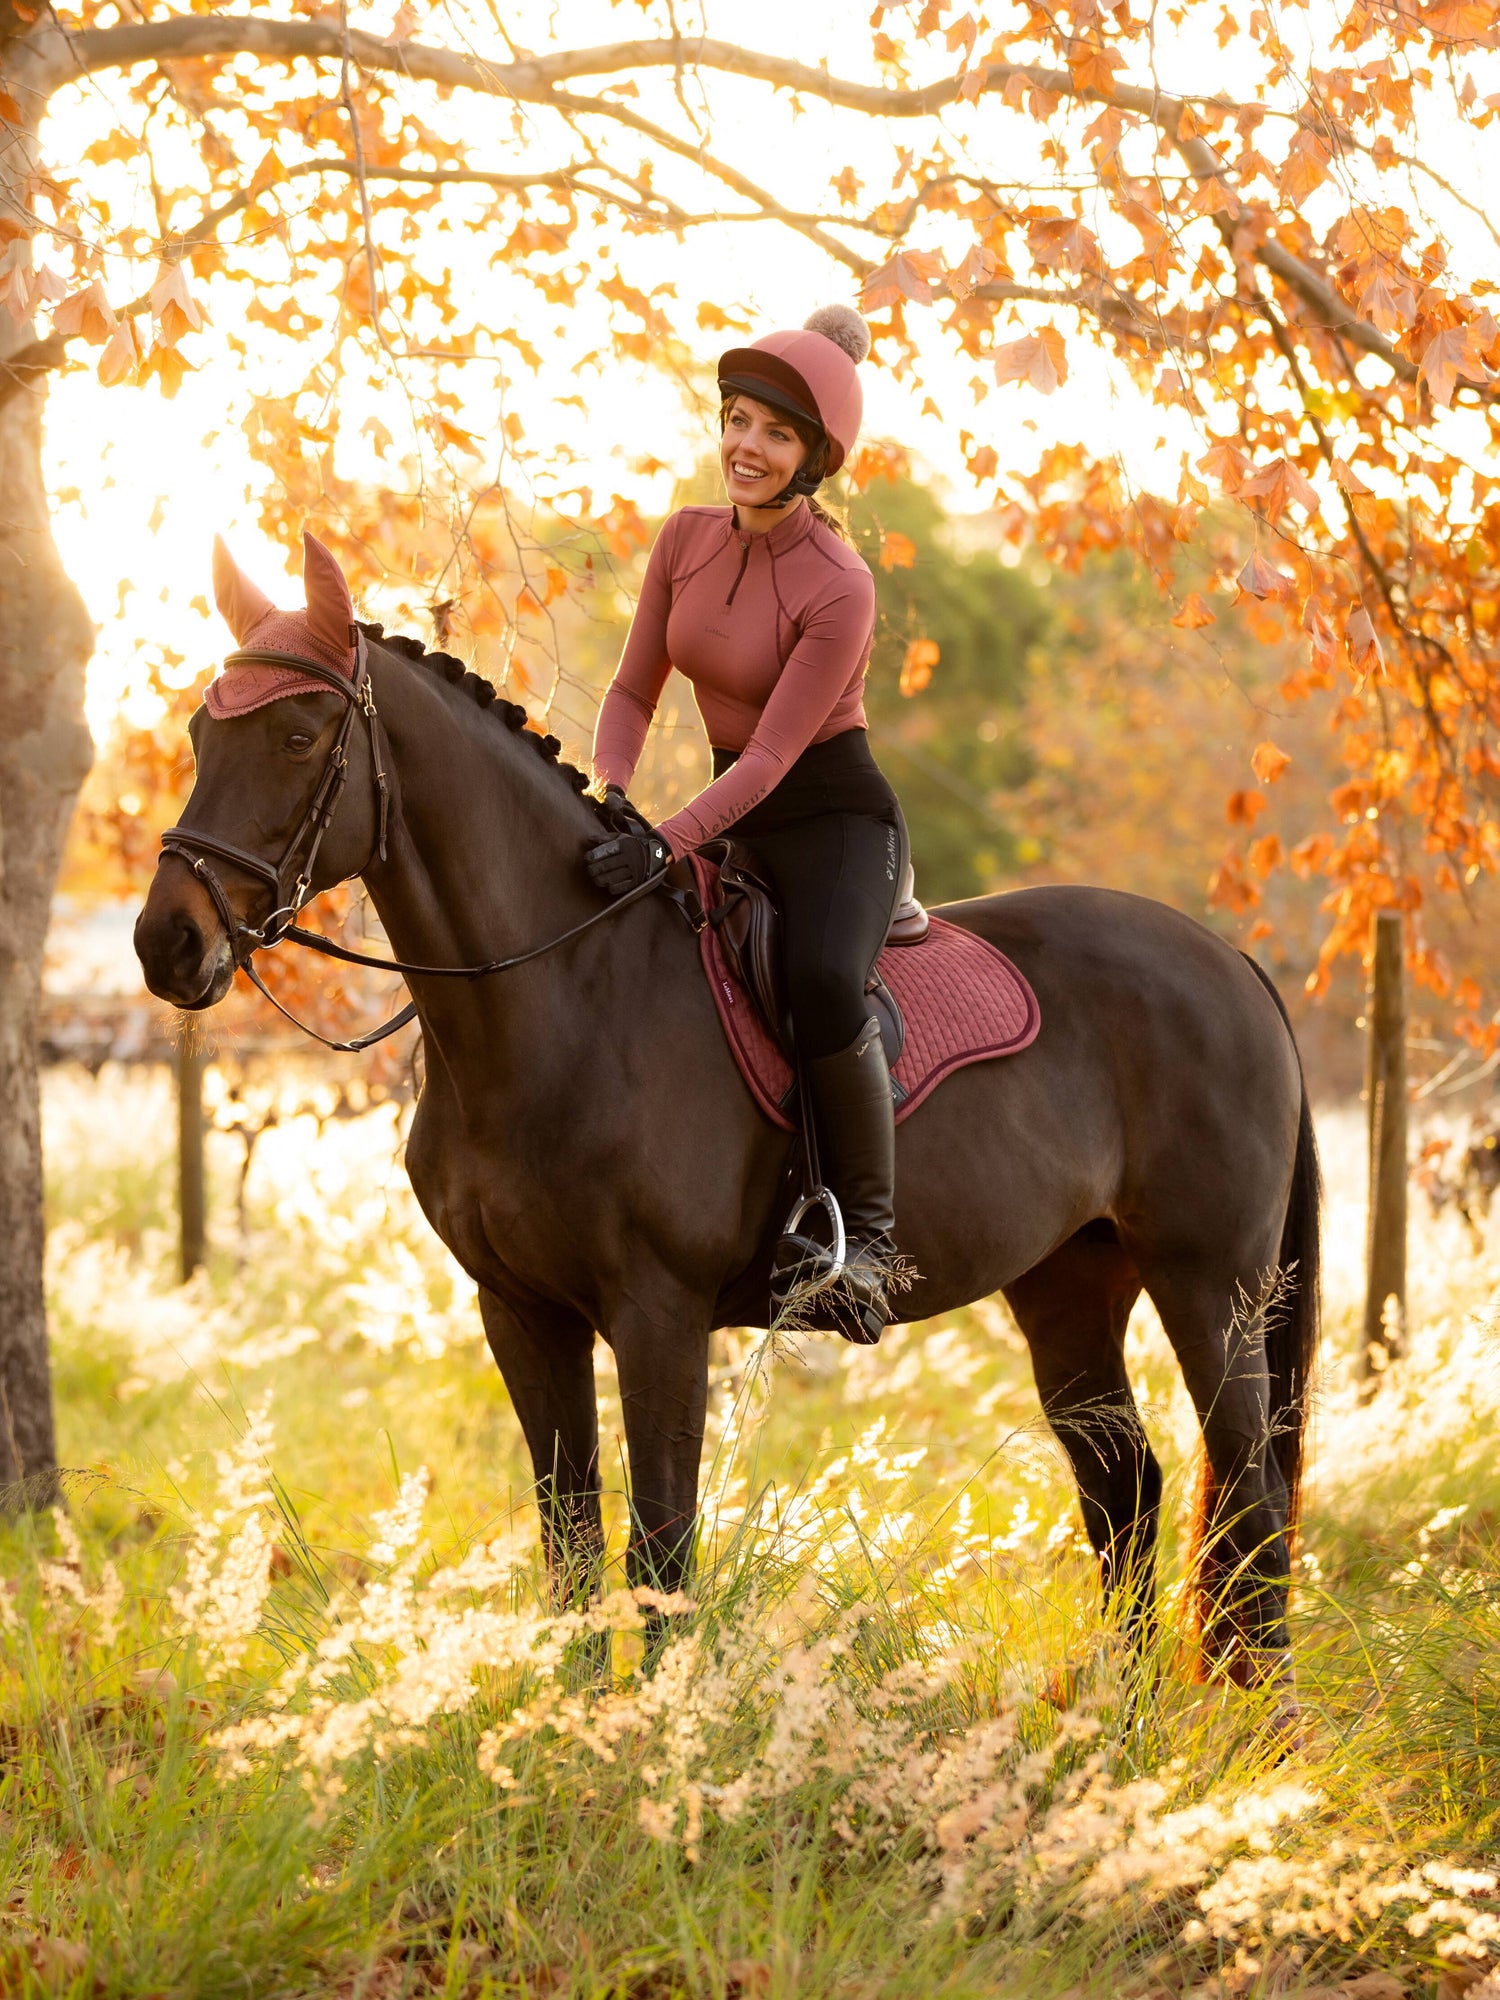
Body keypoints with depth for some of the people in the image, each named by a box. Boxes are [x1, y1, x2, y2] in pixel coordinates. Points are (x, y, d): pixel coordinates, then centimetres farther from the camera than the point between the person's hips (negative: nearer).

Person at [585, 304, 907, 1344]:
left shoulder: (839, 588, -19)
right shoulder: (686, 539, 2)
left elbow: (770, 756, -22)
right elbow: (633, 691, 5)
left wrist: (666, 842, -34)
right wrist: (613, 798, -14)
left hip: (837, 818, -8)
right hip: (734, 820, 8)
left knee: (824, 982, -37)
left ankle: (870, 1230, -22)